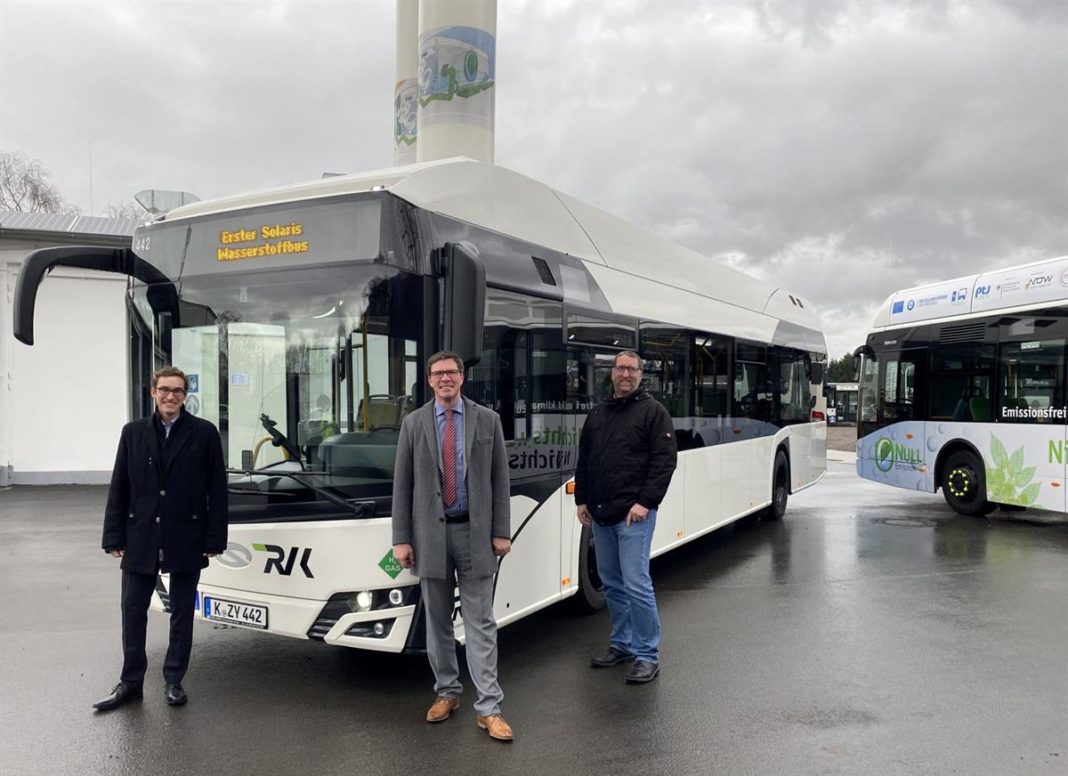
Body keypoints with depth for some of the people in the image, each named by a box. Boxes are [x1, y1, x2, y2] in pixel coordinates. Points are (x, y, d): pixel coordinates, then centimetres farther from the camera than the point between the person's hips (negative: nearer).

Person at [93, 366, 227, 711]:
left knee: (182, 613, 9)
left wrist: (214, 539, -7)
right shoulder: (133, 432, 4)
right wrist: (114, 537, 0)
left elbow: (217, 489, -4)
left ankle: (174, 681, 24)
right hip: (140, 538, 2)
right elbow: (119, 488, 5)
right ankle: (130, 681, 24)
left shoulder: (204, 433, -3)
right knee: (133, 611, 9)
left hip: (186, 540, -2)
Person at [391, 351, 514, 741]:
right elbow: (402, 485, 2)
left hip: (474, 533, -1)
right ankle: (446, 692, 27)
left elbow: (499, 479, 2)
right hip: (431, 533, 1)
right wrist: (401, 538, -3)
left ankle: (488, 708, 4)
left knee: (480, 621, 0)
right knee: (437, 620, 11)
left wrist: (501, 532, -3)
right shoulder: (413, 423, 3)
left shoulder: (487, 420, 2)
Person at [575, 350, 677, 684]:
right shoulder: (598, 413, 15)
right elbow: (584, 460, 19)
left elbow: (665, 461, -9)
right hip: (600, 513, 6)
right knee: (612, 583, 14)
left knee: (636, 583, -9)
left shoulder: (653, 411, -3)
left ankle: (647, 655, 3)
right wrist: (581, 500, 11)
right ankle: (622, 644, 28)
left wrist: (646, 502, -16)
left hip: (633, 515, -6)